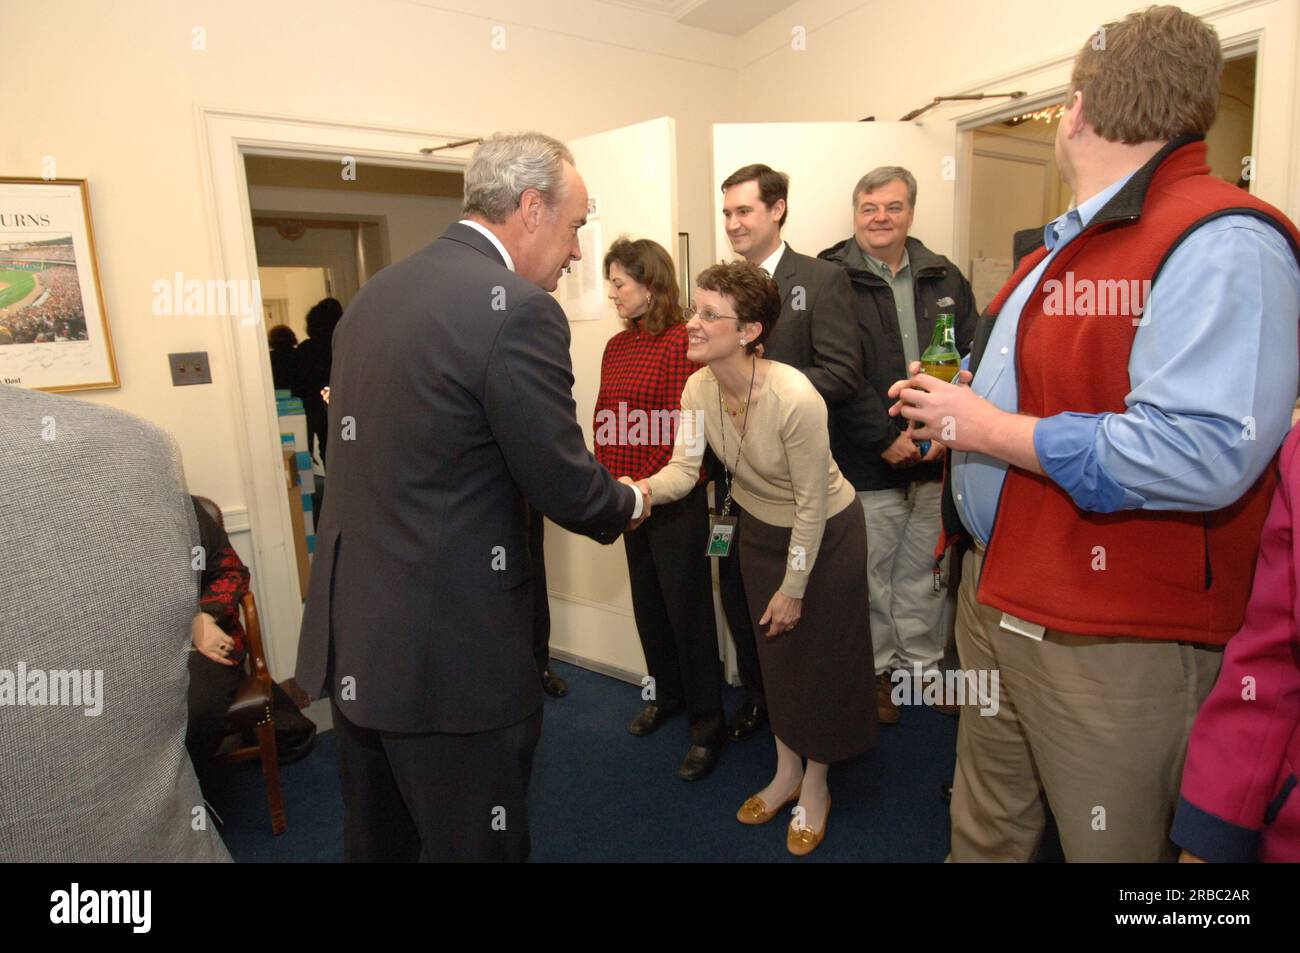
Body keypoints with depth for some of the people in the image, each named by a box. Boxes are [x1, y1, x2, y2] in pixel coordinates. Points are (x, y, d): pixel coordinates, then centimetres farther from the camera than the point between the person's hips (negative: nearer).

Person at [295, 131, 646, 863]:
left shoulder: (378, 290, 8)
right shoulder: (516, 308, -17)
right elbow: (564, 485, -15)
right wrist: (629, 504, 8)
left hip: (351, 636, 8)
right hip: (449, 650, -8)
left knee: (378, 838, 25)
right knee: (474, 846, 13)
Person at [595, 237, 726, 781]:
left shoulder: (680, 343, -12)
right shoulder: (616, 347, 10)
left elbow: (682, 429, -15)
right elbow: (604, 421, 11)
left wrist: (644, 486, -17)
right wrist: (608, 481, 2)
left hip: (674, 499, -7)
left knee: (687, 606, 1)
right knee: (647, 600, 17)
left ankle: (707, 725, 16)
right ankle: (667, 694, 38)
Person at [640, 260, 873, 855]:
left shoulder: (795, 399, -32)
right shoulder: (699, 388, -14)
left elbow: (810, 504, -24)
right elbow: (685, 466, -17)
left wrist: (793, 589, -15)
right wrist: (643, 490, -40)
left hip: (824, 534, -6)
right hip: (759, 531, 6)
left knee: (820, 660, 10)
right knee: (774, 652, 18)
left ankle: (816, 787, 34)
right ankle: (786, 773, 40)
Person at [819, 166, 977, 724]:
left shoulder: (945, 279, 9)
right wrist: (885, 438, -14)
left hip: (934, 456, 4)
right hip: (865, 459, -4)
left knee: (922, 572, 16)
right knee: (872, 575, 8)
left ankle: (922, 664, 34)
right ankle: (876, 670, 27)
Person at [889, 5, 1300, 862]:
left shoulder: (1220, 244, -18)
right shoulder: (1069, 244, 14)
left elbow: (1201, 454, -31)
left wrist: (991, 429, -22)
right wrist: (955, 402, 10)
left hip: (1112, 643, -9)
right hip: (992, 598, 9)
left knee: (1109, 843, 14)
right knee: (985, 830, 24)